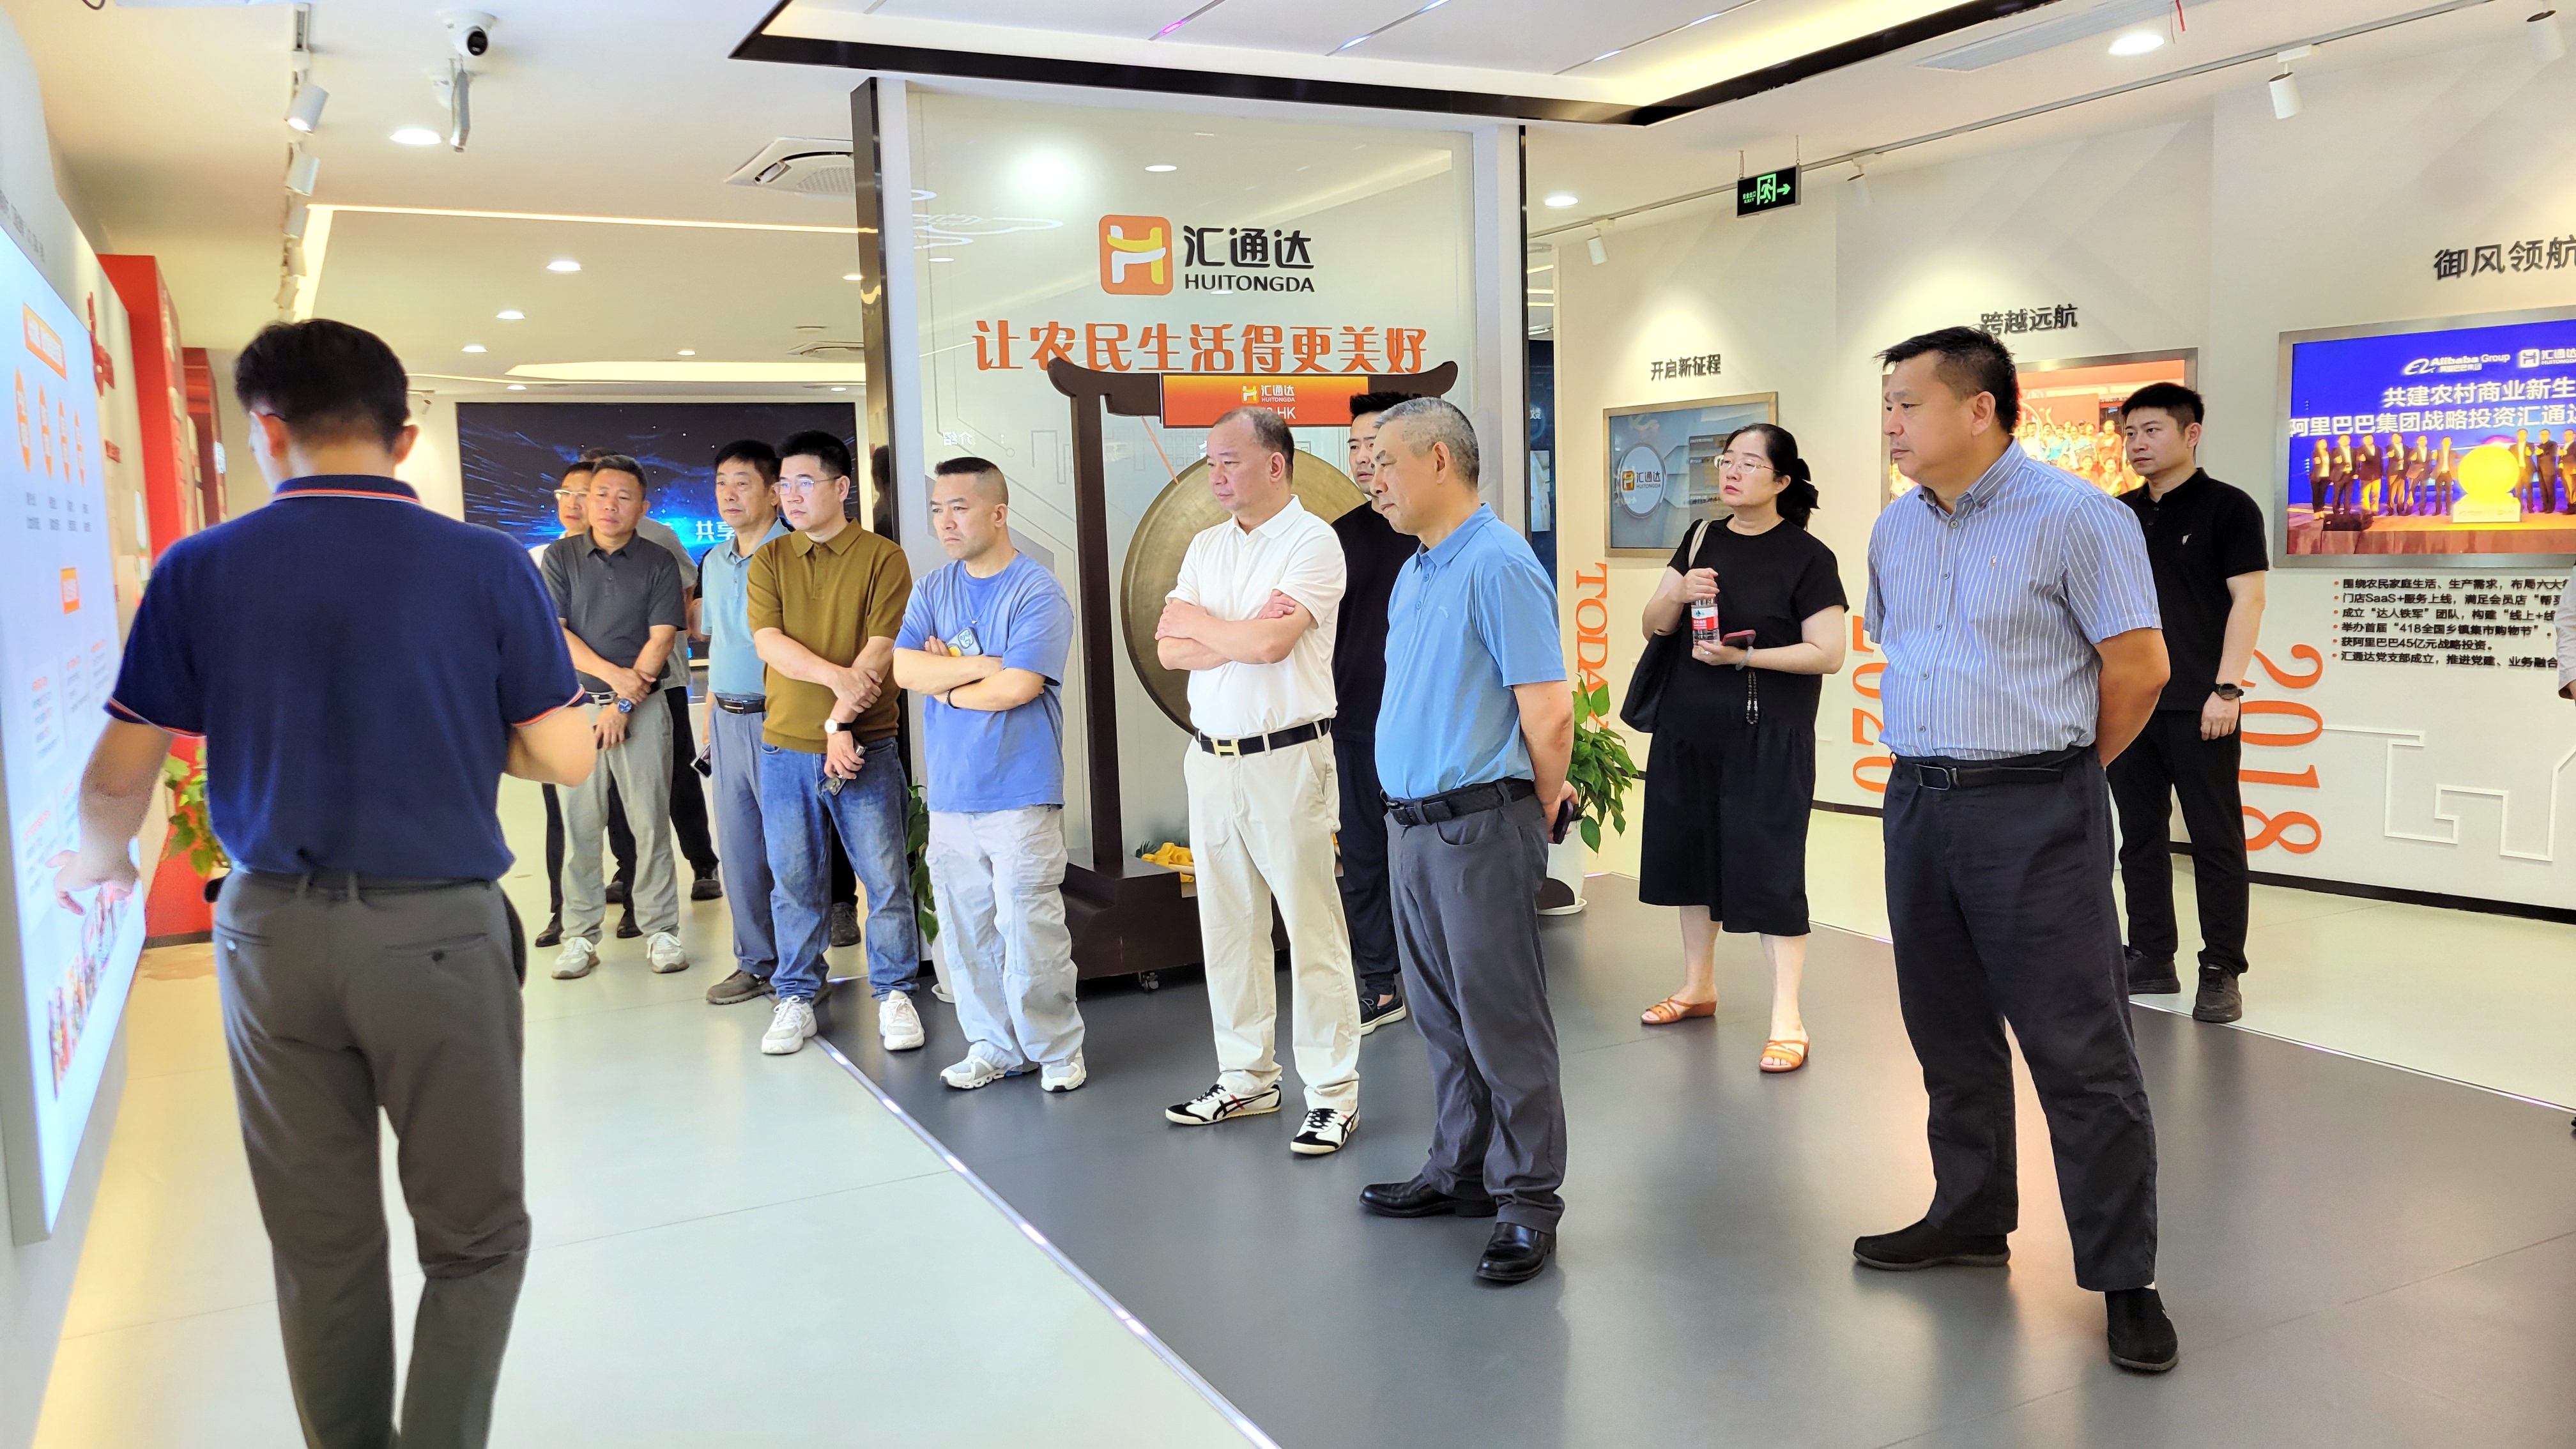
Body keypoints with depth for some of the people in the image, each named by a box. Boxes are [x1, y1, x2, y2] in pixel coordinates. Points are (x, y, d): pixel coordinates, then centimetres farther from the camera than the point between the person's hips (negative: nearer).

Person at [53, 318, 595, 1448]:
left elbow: (117, 775, 4)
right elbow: (563, 759, -5)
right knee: (474, 1239, 11)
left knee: (320, 1245, 16)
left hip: (273, 930, 3)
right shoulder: (488, 567, -7)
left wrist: (97, 865, 25)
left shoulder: (199, 570, -2)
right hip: (437, 928, -2)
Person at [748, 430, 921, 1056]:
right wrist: (836, 676, -19)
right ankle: (797, 998, 22)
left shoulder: (882, 557, -1)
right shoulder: (768, 562, 9)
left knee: (885, 877, 1)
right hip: (785, 748, 3)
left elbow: (880, 649, -9)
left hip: (864, 748, -3)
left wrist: (840, 722, -16)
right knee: (794, 881, 9)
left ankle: (894, 993, 16)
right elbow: (769, 642, -4)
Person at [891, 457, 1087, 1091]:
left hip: (1018, 794, -6)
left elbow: (1017, 686, -18)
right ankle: (992, 1046, 24)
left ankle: (1058, 1050, 12)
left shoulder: (1038, 592, -8)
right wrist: (982, 665, -11)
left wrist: (945, 685, -3)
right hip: (949, 794, 6)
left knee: (1029, 927, -4)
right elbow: (903, 667, -2)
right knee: (964, 930, 11)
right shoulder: (932, 590, 11)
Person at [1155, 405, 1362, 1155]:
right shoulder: (1207, 545, 13)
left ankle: (1333, 1093, 7)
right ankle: (1246, 1078, 24)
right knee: (1227, 925, 12)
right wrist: (1245, 631, -11)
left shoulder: (1313, 542, -8)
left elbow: (1272, 643, -20)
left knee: (1312, 929, -2)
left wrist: (1197, 621, -3)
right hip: (1210, 757, 7)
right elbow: (1169, 649, 4)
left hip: (1285, 759, -7)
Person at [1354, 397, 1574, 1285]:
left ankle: (1529, 1201, 10)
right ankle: (1461, 1171, 30)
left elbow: (1549, 711, -18)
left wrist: (1543, 807, -4)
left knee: (1502, 1018, -1)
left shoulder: (1498, 564, -15)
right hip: (1410, 825, 9)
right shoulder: (1414, 573, 14)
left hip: (1478, 827, -9)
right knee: (1441, 1013, 17)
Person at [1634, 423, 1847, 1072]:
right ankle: (1699, 987, 31)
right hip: (1689, 728, 6)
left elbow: (1828, 654, -12)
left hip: (1767, 737, -6)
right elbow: (1653, 625, 7)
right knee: (1691, 851, 14)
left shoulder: (1807, 556, -8)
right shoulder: (1703, 540, 8)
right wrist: (1680, 594, -13)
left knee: (1768, 868, -5)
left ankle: (1787, 1019, 3)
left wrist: (1744, 655, -20)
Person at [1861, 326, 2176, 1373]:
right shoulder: (1895, 529, 11)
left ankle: (2123, 1278, 8)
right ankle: (1970, 1219, 32)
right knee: (1948, 1033, 16)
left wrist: (2056, 771, 2)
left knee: (2080, 1054, -3)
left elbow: (2139, 666, -9)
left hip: (2034, 815, -7)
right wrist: (1935, 758, 16)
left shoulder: (2072, 518, -10)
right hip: (1918, 805, 7)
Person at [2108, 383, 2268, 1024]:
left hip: (2196, 706, -6)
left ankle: (2221, 973, 5)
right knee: (2140, 836, 10)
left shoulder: (2226, 507, -2)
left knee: (2215, 839, -1)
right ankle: (2151, 959, 18)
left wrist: (2227, 688, -15)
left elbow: (2247, 599, -8)